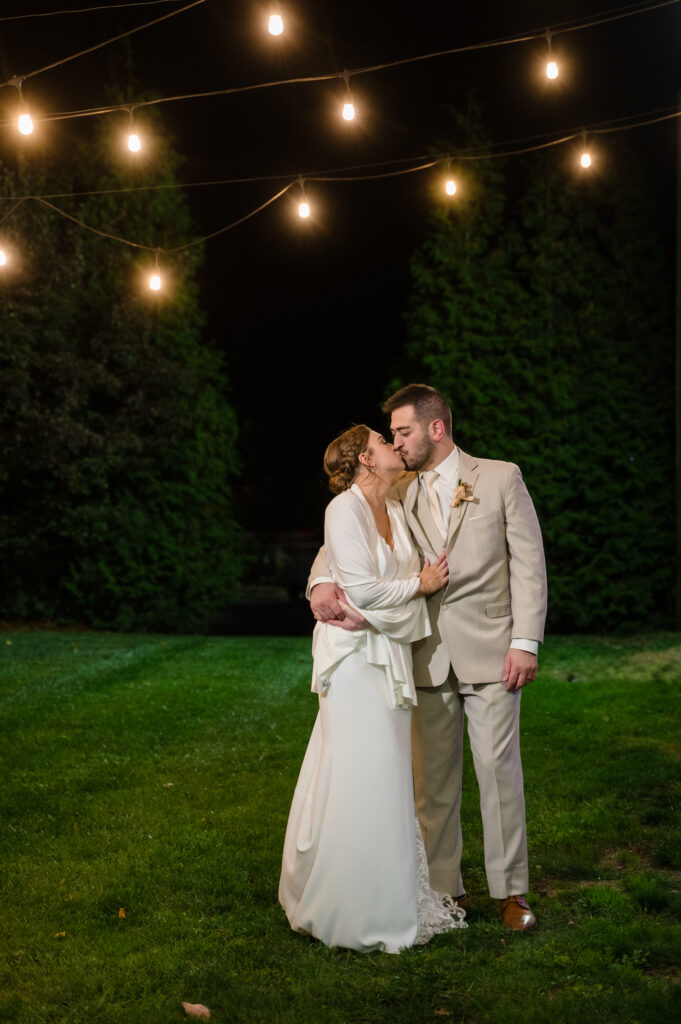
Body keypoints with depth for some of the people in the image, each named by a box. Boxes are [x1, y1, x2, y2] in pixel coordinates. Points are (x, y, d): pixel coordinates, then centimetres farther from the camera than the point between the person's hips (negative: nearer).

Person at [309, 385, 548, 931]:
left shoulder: (501, 477, 1)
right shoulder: (398, 493, 9)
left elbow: (529, 561, -2)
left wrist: (525, 642, -9)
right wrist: (322, 582, -16)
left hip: (489, 652, -3)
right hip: (427, 655, 3)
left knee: (500, 771, 1)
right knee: (433, 777, 8)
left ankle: (512, 889, 16)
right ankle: (446, 889, 21)